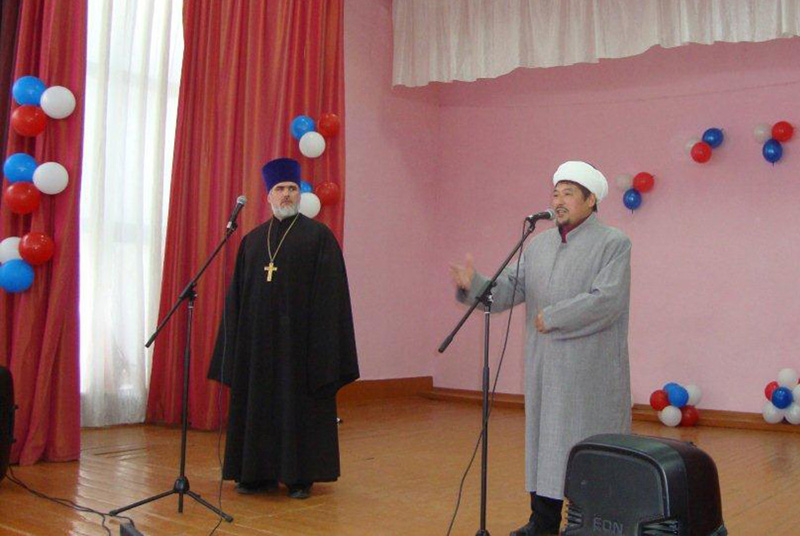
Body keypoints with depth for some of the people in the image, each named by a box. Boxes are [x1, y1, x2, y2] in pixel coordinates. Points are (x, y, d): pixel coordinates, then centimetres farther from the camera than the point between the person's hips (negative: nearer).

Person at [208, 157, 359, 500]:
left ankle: (300, 475, 12)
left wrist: (321, 343, -13)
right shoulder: (252, 240, 12)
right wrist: (235, 341, 6)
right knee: (258, 404, 8)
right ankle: (258, 473, 20)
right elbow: (237, 295, 12)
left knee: (300, 405, 2)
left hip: (299, 339, -4)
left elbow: (329, 293, -7)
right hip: (258, 341, 4)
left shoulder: (318, 236, -1)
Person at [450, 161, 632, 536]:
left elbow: (607, 300, -17)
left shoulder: (613, 244, -5)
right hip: (544, 369, 6)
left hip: (590, 371, -6)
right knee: (545, 441, 12)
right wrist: (473, 285, -12)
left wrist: (552, 317, -15)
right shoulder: (538, 244, 12)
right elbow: (507, 290, 7)